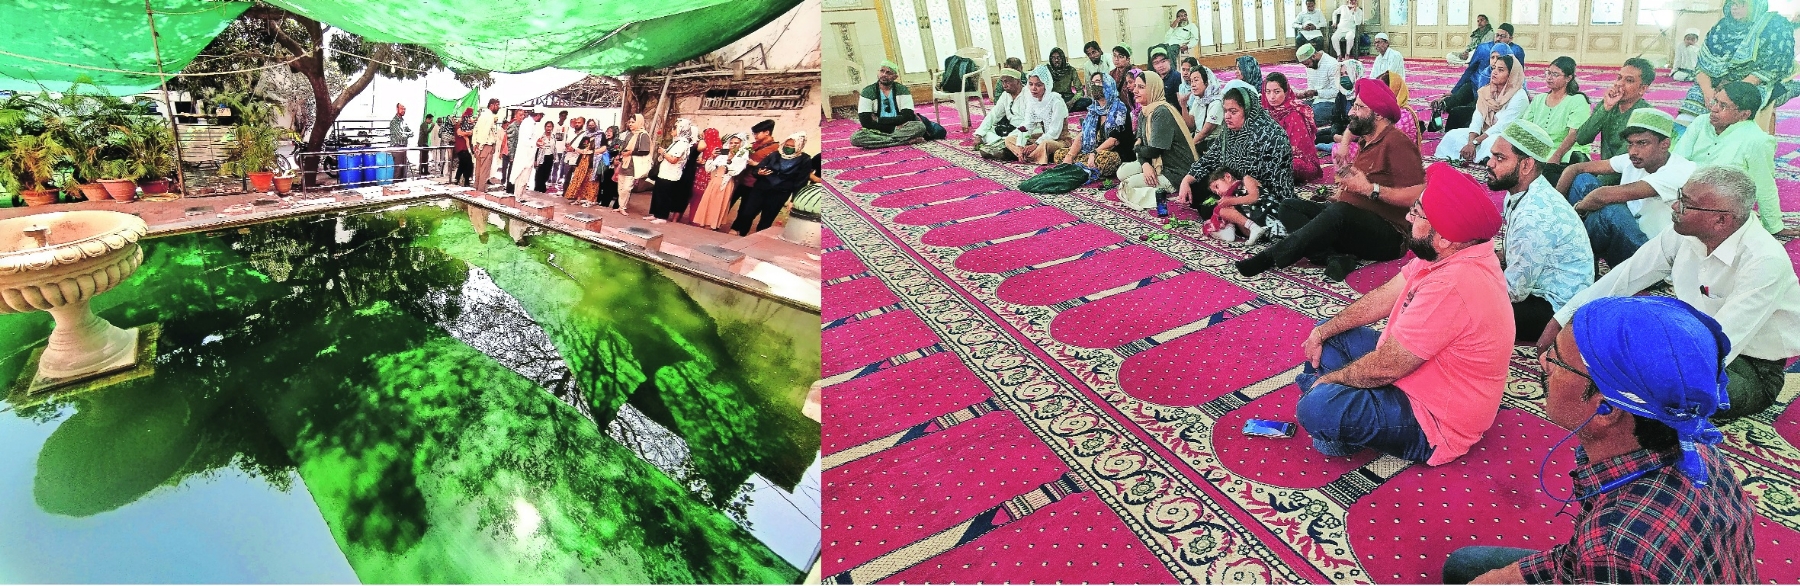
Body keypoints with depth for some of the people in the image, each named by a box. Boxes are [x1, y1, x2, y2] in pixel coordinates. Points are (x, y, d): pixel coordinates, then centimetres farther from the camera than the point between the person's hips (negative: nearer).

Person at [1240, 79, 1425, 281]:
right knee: (1290, 207, -3)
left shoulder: (1396, 143, -10)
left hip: (1388, 236, -10)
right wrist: (1345, 190, 10)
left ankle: (1269, 258, -32)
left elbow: (1418, 196, -21)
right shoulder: (1368, 142, 20)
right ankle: (1335, 258, -25)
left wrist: (1370, 189, -22)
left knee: (1339, 212, -37)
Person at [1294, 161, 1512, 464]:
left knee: (1317, 409, -29)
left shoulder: (1451, 286, -35)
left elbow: (1385, 368, -26)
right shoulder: (1451, 253, -5)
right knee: (1329, 335, 15)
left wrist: (1330, 379, -9)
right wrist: (1323, 332, 6)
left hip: (1435, 425, -10)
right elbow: (1386, 296, 8)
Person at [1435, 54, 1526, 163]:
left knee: (1491, 143, -39)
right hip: (1485, 134, 7)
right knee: (1453, 135, -10)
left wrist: (1475, 142, -26)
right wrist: (1470, 142, -22)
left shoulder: (1519, 97, -14)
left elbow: (1501, 126, -21)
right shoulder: (1486, 91, 5)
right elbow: (1477, 118, -6)